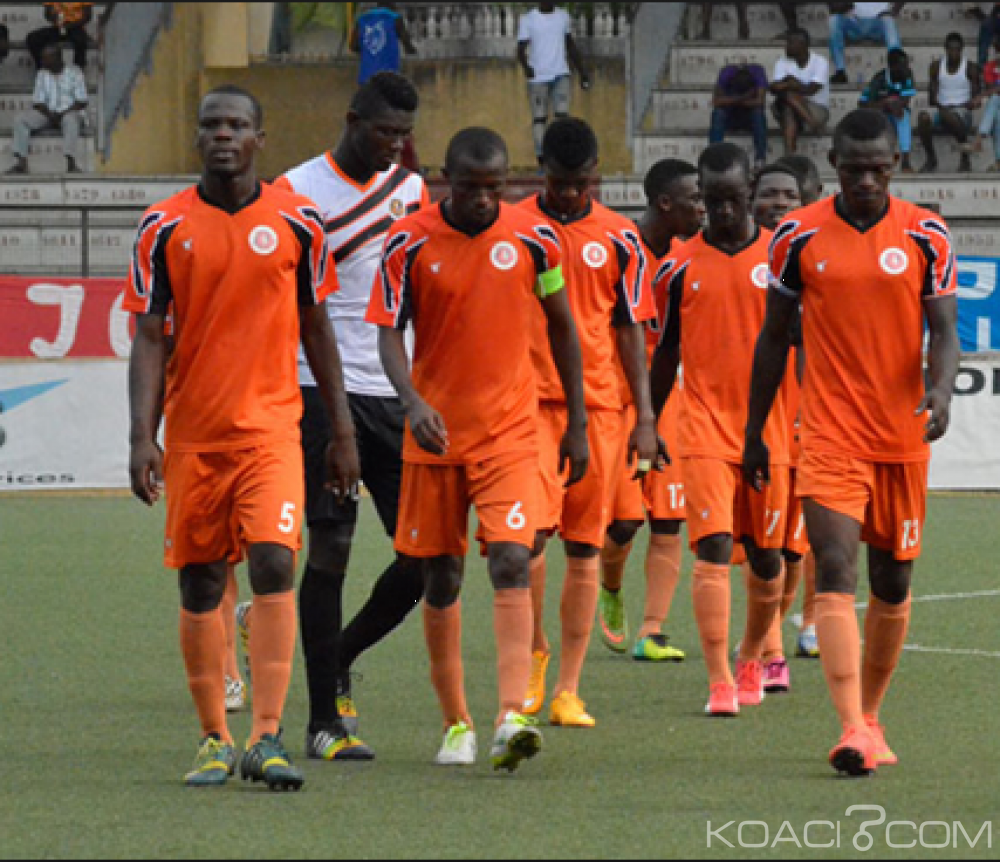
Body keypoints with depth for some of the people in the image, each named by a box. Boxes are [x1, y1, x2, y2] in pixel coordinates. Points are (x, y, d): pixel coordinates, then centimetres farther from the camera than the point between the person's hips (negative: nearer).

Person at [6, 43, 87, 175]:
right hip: (48, 113, 4)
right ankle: (21, 162, -30)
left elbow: (82, 102, -5)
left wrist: (64, 113, -19)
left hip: (70, 112, -4)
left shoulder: (74, 73, 1)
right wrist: (49, 114, -12)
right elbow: (37, 102, 8)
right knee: (20, 121, -21)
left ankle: (71, 163, -51)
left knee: (70, 120, -41)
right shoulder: (41, 75, 12)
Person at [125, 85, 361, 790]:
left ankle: (267, 738, -18)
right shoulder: (165, 226, 1)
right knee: (200, 583, 5)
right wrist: (142, 437, -9)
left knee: (274, 564, -16)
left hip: (272, 426, -1)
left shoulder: (297, 222, 2)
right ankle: (215, 740, 17)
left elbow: (315, 327, 10)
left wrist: (343, 430, 9)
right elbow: (150, 338, 1)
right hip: (192, 433, 1)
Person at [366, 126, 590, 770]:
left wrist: (577, 422, 9)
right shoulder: (409, 243, -5)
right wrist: (413, 401, -24)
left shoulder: (534, 239, -2)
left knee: (512, 563, -16)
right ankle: (456, 723, 19)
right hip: (435, 429, 1)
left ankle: (512, 716, -24)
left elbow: (563, 329, 9)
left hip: (510, 432, -1)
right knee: (443, 577, 7)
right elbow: (390, 332, -6)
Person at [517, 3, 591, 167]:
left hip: (560, 75, 2)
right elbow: (521, 50, -10)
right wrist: (526, 67, -31)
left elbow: (571, 46, 20)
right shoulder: (528, 20, -3)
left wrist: (582, 72, 21)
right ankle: (542, 162, 5)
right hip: (538, 78, -2)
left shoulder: (563, 16, 9)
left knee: (562, 114, -11)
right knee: (539, 119, 1)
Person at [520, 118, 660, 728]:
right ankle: (533, 653, 8)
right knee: (533, 529, -16)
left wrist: (645, 418, 5)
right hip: (530, 401, -2)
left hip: (599, 404, 2)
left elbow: (630, 331, 11)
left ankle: (569, 690, 7)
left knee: (585, 545, 2)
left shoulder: (619, 238, 7)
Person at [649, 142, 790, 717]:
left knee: (767, 556, 9)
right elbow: (666, 353, 13)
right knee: (713, 550, -13)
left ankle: (752, 658, 33)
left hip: (771, 428, 1)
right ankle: (720, 682, -16)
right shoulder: (680, 269, 4)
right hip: (705, 429, -1)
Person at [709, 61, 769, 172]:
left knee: (758, 113, -33)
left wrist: (733, 101, -25)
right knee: (717, 114, -30)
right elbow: (716, 102, -26)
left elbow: (759, 101, -30)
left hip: (751, 119, 0)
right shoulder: (727, 72, -18)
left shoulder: (757, 72, -20)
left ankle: (760, 160, -33)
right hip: (730, 118, 0)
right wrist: (741, 98, -34)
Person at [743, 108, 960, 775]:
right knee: (836, 572, -16)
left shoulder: (926, 237, 0)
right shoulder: (799, 237, 0)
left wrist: (941, 391, -23)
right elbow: (775, 337, 8)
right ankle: (853, 729, -25)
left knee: (893, 583, 10)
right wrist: (754, 432, 11)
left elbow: (944, 332, -2)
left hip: (904, 438, 2)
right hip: (830, 436, -2)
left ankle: (870, 717, 28)